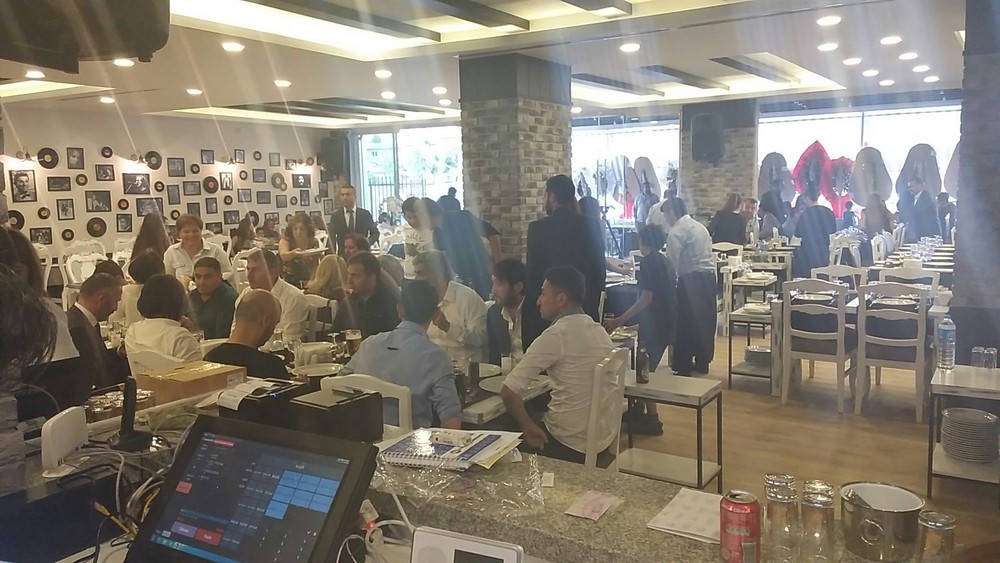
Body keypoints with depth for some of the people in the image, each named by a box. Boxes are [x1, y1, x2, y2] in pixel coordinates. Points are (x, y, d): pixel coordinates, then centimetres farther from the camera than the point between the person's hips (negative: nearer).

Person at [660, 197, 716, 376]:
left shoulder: (677, 232, -10)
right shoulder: (700, 226, 19)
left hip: (691, 279, -9)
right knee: (704, 321, 16)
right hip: (709, 275, 9)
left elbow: (671, 261, -15)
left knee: (686, 323, -2)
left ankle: (684, 367, 2)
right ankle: (702, 363, 25)